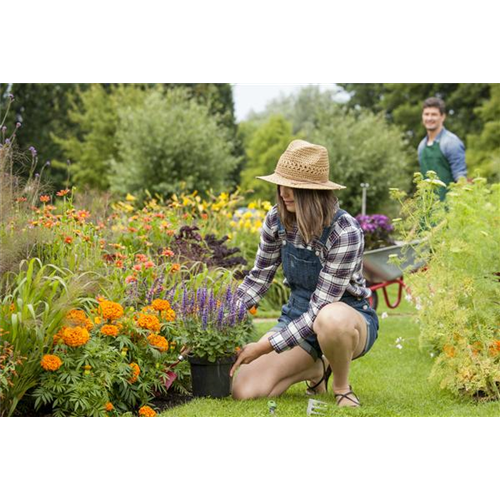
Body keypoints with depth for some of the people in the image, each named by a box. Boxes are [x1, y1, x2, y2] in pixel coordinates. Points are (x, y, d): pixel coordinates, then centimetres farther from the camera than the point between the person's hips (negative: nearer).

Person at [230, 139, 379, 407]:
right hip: (298, 314, 5)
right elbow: (259, 277, 6)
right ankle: (316, 370, 13)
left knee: (331, 319, -44)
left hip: (349, 317, -5)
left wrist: (266, 346, -27)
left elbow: (320, 308, -26)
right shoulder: (277, 219, -8)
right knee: (243, 390, -15)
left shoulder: (345, 232, -26)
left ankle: (342, 386, -11)